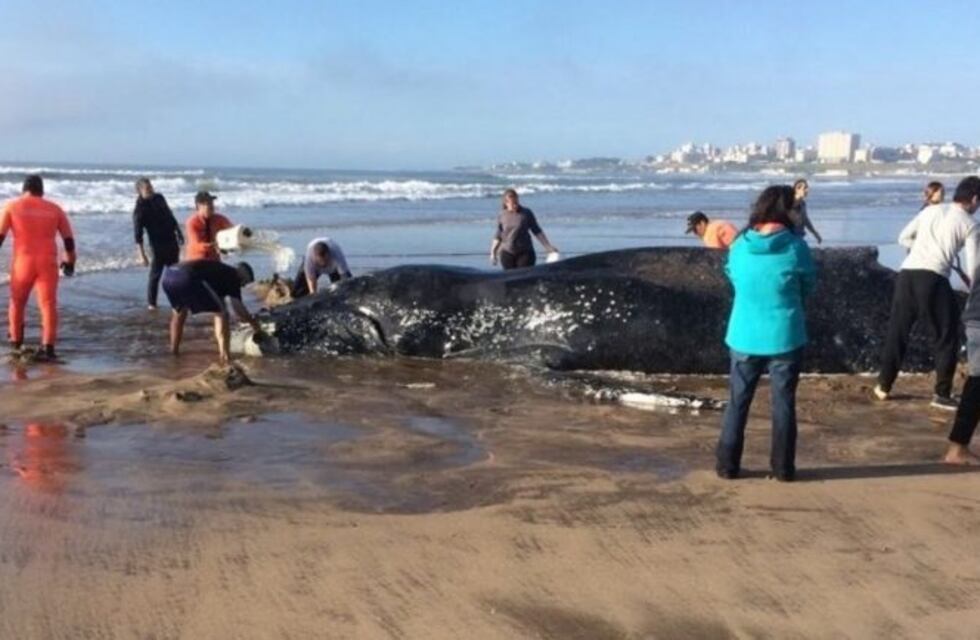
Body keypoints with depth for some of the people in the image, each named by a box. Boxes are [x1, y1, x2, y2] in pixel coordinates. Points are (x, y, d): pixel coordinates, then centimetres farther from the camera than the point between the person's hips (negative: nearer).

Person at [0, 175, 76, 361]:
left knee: (17, 301, 20)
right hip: (47, 262, 0)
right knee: (48, 303, -3)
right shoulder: (54, 209, 9)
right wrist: (69, 261, 21)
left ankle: (16, 340, 33)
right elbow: (68, 238, 11)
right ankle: (48, 346, -14)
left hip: (23, 261, 0)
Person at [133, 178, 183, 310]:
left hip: (172, 241, 6)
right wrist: (142, 255, -23)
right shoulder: (139, 210, -16)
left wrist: (179, 233, 19)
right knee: (155, 274, -4)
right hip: (158, 246, -6)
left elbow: (170, 216, 18)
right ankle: (151, 303, 6)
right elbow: (138, 235, -18)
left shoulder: (159, 198, 3)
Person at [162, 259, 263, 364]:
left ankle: (174, 350, 35)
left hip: (169, 274, 8)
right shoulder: (232, 275, 17)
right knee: (221, 313, 7)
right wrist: (254, 323, 29)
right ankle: (224, 355, 1)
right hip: (188, 278, -8)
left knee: (179, 311, 35)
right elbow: (239, 310, 12)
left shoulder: (219, 271, 39)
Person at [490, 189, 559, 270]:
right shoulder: (502, 215, 1)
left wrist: (548, 246, -3)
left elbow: (537, 231, 2)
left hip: (525, 252, -1)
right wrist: (493, 253, 8)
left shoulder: (526, 213, -4)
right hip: (507, 253, 1)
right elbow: (498, 235, 9)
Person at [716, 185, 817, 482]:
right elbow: (808, 287, 3)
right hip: (785, 337, -2)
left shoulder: (738, 245, -3)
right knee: (783, 403, 10)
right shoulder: (795, 247, -11)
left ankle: (727, 464, 15)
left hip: (744, 336, 2)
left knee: (738, 402, 12)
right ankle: (783, 467, 16)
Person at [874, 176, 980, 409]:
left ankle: (883, 386, 23)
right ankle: (942, 394, 13)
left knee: (897, 332, 16)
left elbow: (903, 238, 22)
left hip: (907, 274, 5)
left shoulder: (930, 210, 18)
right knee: (947, 338, 11)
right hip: (934, 279, -5)